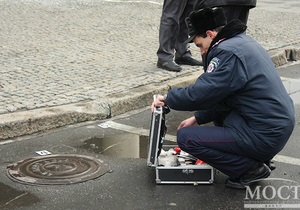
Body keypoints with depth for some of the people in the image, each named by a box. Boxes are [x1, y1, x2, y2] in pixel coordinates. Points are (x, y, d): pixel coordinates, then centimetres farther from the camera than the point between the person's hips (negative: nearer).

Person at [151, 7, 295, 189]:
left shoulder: (229, 52, -17)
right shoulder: (244, 42, 14)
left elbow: (199, 94, -20)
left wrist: (168, 99, -2)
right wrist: (198, 118, 14)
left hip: (265, 137, -10)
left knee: (186, 137, -11)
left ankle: (250, 169, -2)